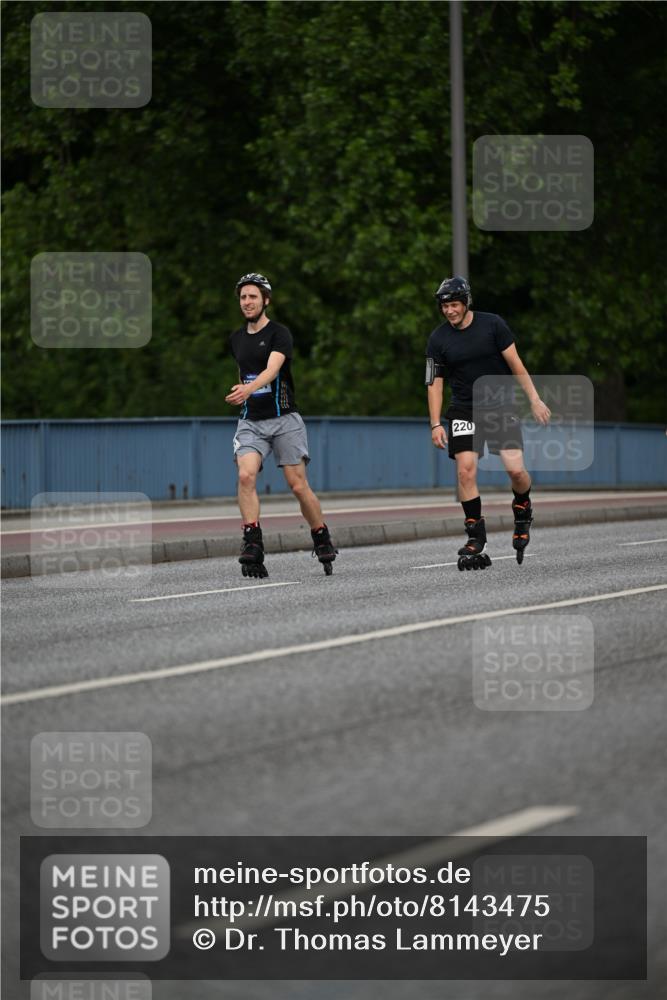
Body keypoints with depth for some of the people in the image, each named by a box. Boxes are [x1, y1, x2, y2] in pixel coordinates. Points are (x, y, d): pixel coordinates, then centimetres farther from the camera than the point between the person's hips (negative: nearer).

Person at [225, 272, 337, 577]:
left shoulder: (279, 334, -9)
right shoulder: (236, 339, 11)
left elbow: (272, 369, -27)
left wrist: (249, 389, -44)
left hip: (284, 420, -4)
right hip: (251, 422, 4)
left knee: (298, 486, -2)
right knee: (246, 475, -21)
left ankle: (323, 541, 19)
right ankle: (252, 544, -25)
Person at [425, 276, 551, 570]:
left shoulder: (492, 325, -6)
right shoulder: (438, 339, -2)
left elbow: (515, 364, -2)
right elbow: (434, 383, 3)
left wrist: (534, 399, -7)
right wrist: (435, 424, -4)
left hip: (500, 407, -1)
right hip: (464, 411, 1)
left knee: (515, 469, -13)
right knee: (465, 470, -15)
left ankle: (522, 510, 19)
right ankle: (475, 538, -6)